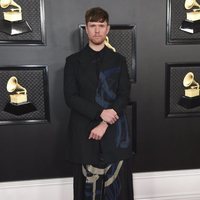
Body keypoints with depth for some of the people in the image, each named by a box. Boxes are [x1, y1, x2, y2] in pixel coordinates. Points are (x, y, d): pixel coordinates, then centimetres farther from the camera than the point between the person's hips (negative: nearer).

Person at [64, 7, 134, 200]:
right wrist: (100, 112, -15)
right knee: (89, 183, 3)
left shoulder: (118, 60, 7)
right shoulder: (73, 61, 5)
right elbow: (70, 97, -3)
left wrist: (104, 124, -11)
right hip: (84, 131, 0)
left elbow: (124, 96, 0)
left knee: (115, 182, 3)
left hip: (114, 131, 1)